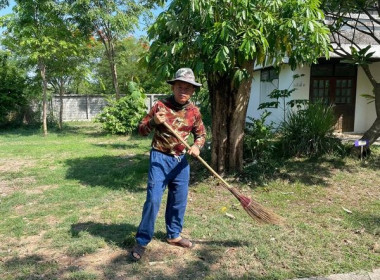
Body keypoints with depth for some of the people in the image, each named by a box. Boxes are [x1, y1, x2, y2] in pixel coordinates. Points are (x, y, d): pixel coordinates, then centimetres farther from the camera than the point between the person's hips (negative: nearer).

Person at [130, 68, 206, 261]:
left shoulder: (194, 111, 1)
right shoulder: (160, 106, -10)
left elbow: (201, 133, 12)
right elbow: (141, 130, -6)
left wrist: (197, 146, -10)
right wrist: (153, 121, -26)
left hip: (181, 160, 5)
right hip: (160, 158, -4)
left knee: (179, 201, 13)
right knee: (153, 199, -8)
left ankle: (174, 235, 32)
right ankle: (142, 241, 7)